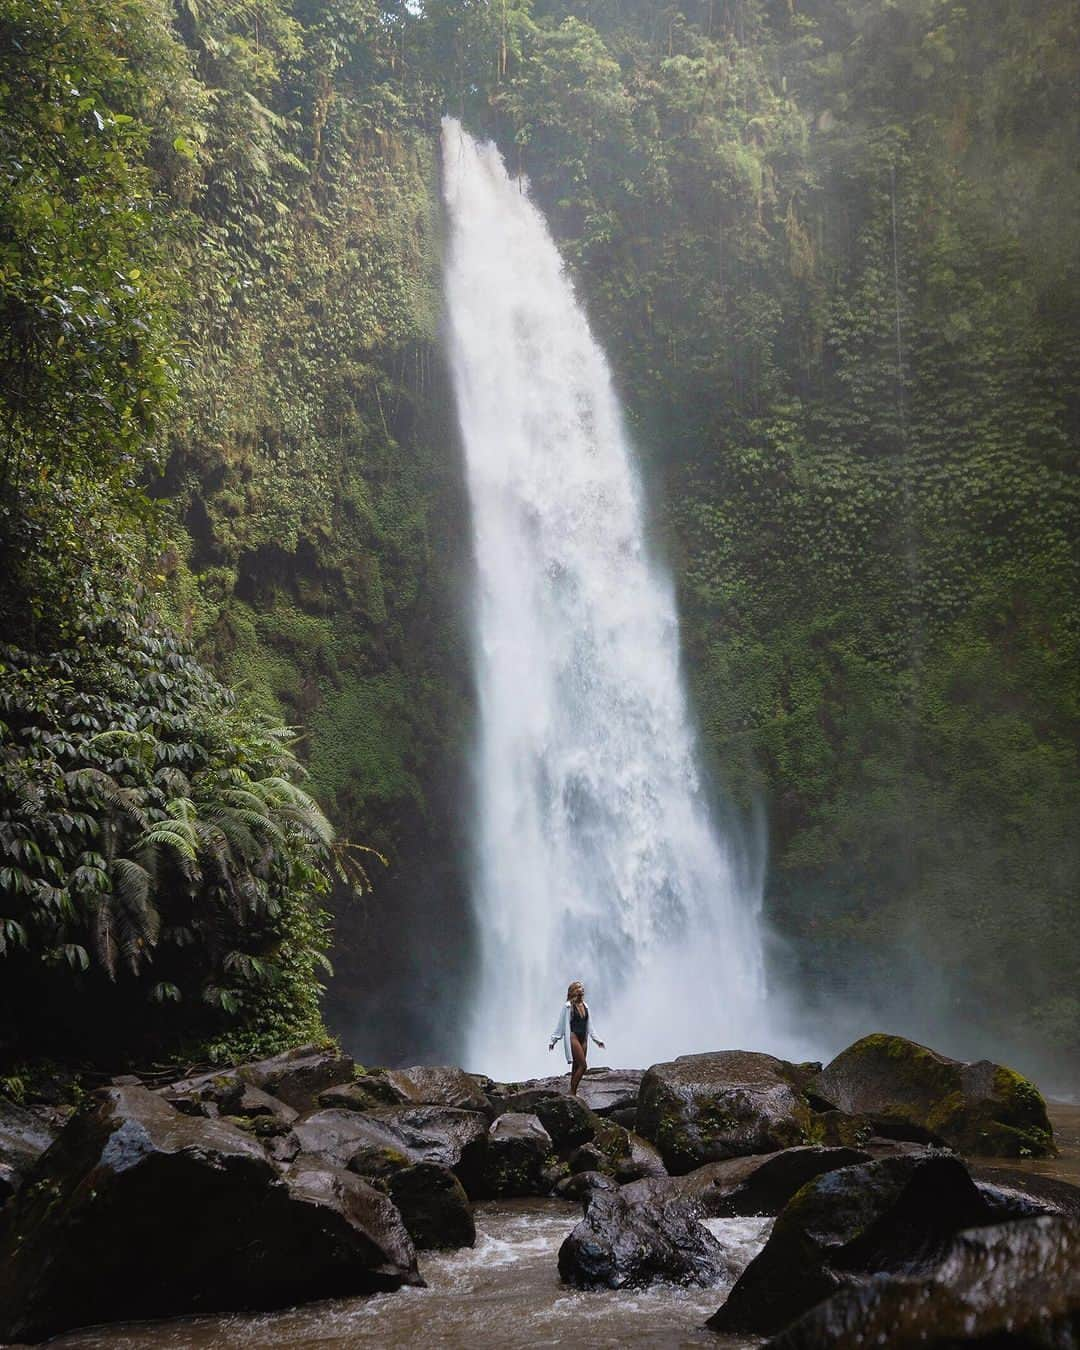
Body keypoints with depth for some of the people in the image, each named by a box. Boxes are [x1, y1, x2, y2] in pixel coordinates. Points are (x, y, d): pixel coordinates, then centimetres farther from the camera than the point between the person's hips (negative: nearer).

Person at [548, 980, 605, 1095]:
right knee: (583, 1065, -14)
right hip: (573, 1037, -7)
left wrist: (597, 1039, 24)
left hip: (583, 1038, 7)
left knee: (577, 1067, 7)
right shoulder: (568, 1006, -7)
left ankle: (573, 1094, 10)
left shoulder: (585, 1005, 13)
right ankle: (572, 1093, -9)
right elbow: (561, 1024, -4)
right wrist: (553, 1040, -4)